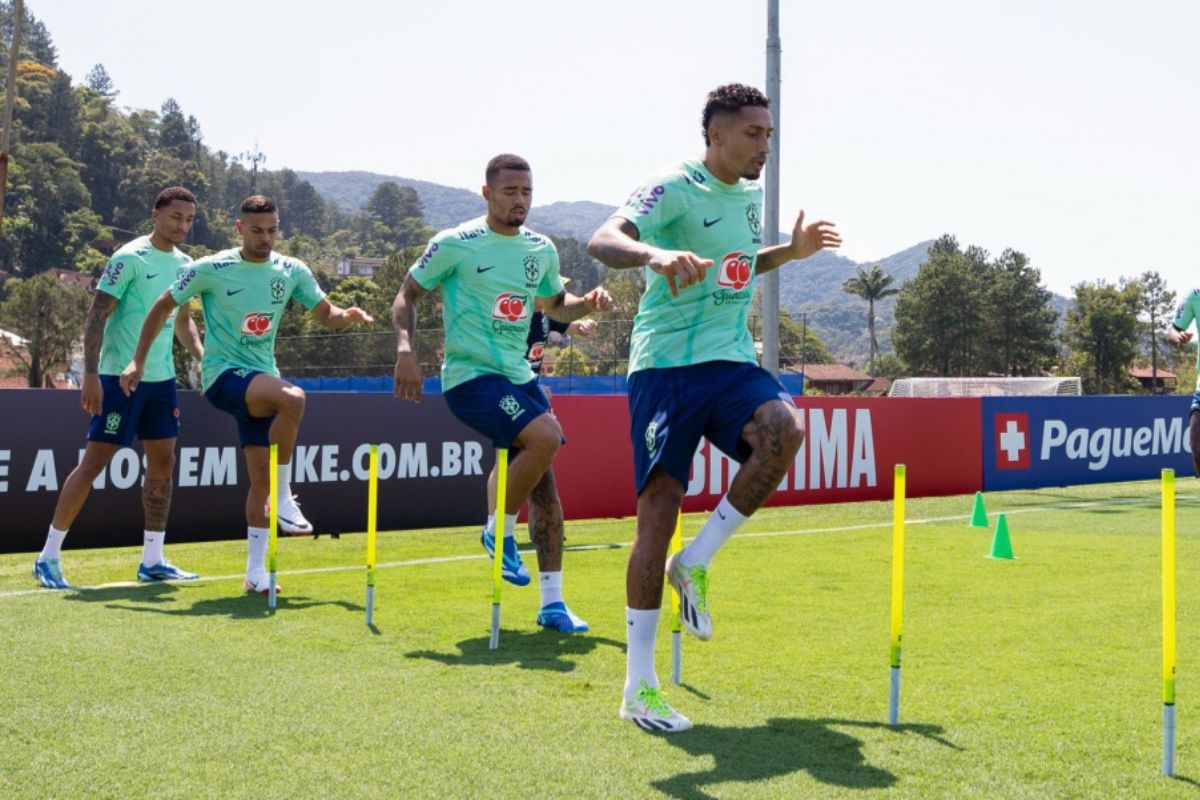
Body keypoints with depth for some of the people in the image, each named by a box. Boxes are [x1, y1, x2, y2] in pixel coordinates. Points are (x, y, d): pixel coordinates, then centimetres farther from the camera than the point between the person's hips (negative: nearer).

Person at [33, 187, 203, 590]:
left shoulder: (184, 264, 9)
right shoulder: (129, 258, -12)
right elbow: (96, 317, -14)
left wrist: (204, 356, 7)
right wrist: (90, 375, -20)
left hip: (162, 378, 7)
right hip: (120, 377, -7)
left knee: (163, 463, 7)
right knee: (94, 462, -6)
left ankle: (152, 561, 15)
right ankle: (48, 557, 3)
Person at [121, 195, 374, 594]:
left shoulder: (292, 271, 5)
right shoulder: (211, 269, -7)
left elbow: (327, 314, 10)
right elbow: (162, 307, 2)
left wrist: (348, 315, -14)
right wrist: (137, 361, -2)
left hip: (261, 382, 5)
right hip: (223, 374, -5)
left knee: (261, 474, -1)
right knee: (293, 398, -33)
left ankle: (256, 570, 7)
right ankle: (284, 499, -21)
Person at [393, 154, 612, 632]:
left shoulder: (542, 250, 10)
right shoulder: (455, 245, -6)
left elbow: (555, 305, 26)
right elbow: (407, 296, 0)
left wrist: (588, 303, 4)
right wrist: (406, 348, -17)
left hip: (519, 377, 6)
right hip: (469, 376, -6)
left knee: (544, 485, 1)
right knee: (546, 436, -27)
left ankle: (552, 603, 8)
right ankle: (500, 531, -4)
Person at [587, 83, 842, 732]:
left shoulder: (750, 197, 15)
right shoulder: (674, 188, -8)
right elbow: (601, 240, -25)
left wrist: (791, 251, 21)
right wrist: (656, 253, -45)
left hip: (731, 362, 6)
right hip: (665, 366, -6)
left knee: (785, 430, -27)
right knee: (659, 508, -8)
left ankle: (696, 563, -7)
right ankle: (639, 686, 3)